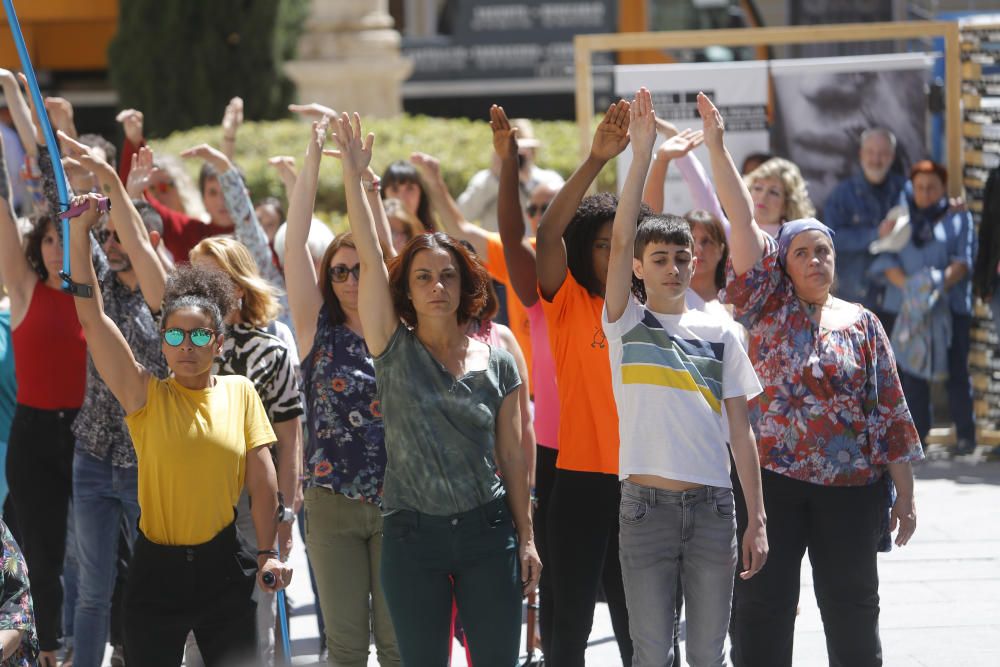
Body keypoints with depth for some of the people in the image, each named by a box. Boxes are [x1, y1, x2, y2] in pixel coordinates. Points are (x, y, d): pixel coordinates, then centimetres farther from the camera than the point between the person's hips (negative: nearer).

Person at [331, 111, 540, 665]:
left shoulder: (497, 364, 4)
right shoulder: (394, 349, 0)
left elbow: (511, 456, 7)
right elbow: (369, 260, -10)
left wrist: (526, 539, 5)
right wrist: (352, 177, -19)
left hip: (487, 535, 1)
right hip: (413, 536, -1)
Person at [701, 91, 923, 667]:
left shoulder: (862, 324, 8)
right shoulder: (768, 307, 4)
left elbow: (891, 415, 7)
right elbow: (743, 220, -6)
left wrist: (905, 495, 3)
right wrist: (717, 147, -15)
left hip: (851, 489, 1)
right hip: (771, 483, -1)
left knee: (853, 610, 6)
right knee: (762, 609, 0)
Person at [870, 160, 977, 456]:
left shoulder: (959, 219, 12)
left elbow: (964, 260, -1)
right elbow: (886, 260, 5)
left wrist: (944, 281, -19)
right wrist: (906, 284, -13)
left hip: (951, 307, -2)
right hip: (906, 307, 2)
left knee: (956, 371, -3)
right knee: (911, 374, -2)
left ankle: (965, 434, 2)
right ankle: (916, 434, 5)